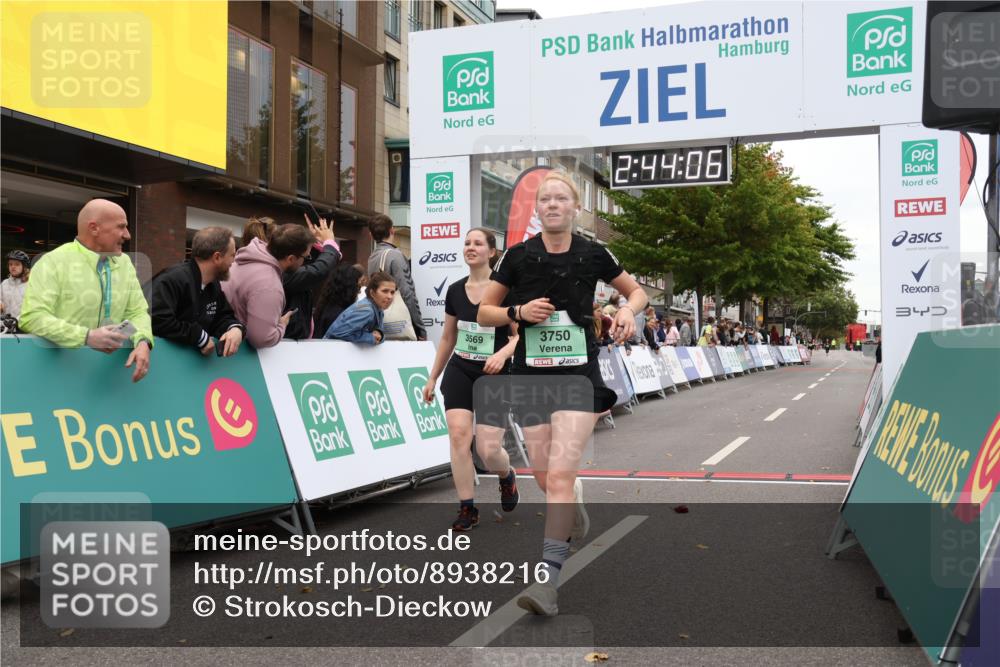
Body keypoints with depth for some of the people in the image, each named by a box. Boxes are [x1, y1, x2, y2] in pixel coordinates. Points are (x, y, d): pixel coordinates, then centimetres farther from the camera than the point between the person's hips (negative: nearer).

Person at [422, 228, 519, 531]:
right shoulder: (455, 291, 5)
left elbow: (520, 335, -7)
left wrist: (503, 353, -27)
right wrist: (433, 377, 18)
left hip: (494, 376, -3)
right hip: (459, 371, 4)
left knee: (488, 449, -8)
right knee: (458, 435, -12)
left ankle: (507, 477, 29)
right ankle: (467, 509, 1)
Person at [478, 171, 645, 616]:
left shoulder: (593, 255, 0)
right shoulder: (518, 256, 0)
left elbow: (636, 291, 15)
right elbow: (483, 313, 5)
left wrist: (629, 310, -7)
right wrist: (519, 312, -13)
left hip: (579, 378, -2)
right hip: (531, 377, 2)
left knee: (559, 475, -14)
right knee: (545, 477, 8)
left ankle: (548, 580, -11)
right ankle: (576, 502, 45)